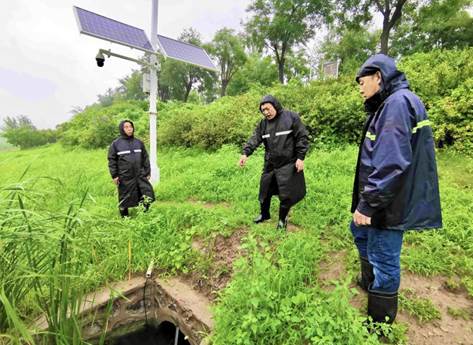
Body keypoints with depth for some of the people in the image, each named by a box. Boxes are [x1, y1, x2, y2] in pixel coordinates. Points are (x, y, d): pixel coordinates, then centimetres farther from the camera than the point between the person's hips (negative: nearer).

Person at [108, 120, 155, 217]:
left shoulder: (139, 142, 10)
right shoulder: (116, 144, 1)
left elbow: (145, 158, 13)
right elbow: (112, 160, 0)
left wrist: (148, 172, 10)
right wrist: (114, 175, -5)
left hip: (140, 176, 3)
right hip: (125, 178, -2)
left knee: (148, 196, -1)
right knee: (125, 200, 9)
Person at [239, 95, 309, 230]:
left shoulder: (291, 117, -8)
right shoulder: (263, 123, 6)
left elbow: (302, 137, -8)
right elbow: (255, 139, -5)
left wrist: (300, 157, -13)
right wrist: (245, 153, -21)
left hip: (288, 165, -5)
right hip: (270, 164, 5)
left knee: (286, 194, 1)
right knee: (264, 190, 14)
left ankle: (282, 219, 23)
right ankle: (264, 214, 37)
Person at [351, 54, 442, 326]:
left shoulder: (397, 103, -19)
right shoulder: (390, 104, 13)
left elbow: (391, 163, -28)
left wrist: (367, 204, -23)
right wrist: (365, 201, 20)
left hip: (389, 204, -10)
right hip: (385, 198, 10)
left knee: (383, 258, 3)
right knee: (361, 232, 26)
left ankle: (380, 322, 24)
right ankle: (369, 282, 48)